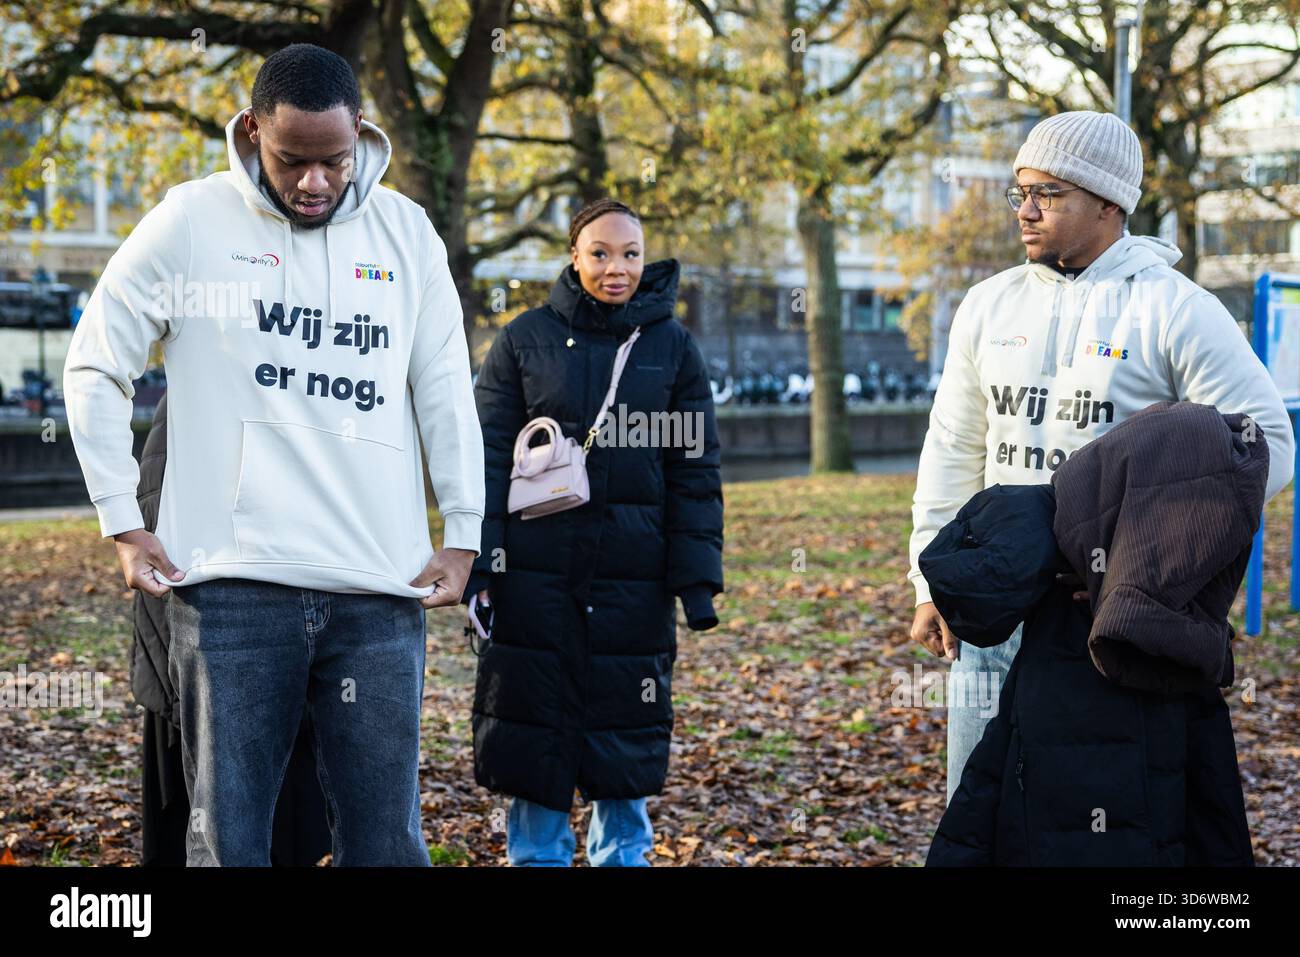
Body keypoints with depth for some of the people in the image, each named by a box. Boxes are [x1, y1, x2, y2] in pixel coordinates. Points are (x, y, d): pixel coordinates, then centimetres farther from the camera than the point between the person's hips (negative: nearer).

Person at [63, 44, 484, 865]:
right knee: (227, 840, 3)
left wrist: (462, 536, 5)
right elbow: (95, 368, 7)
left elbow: (446, 390, 12)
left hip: (382, 594, 2)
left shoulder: (406, 232, 8)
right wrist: (123, 524, 2)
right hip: (233, 589, -2)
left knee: (388, 841, 4)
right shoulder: (190, 222, 1)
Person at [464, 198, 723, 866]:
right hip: (535, 572, 0)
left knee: (626, 724, 7)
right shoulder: (526, 338, 2)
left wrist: (697, 577, -2)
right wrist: (475, 562, -6)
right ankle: (536, 853, 19)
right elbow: (489, 455, 1)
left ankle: (622, 853, 23)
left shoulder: (673, 347, 4)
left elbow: (695, 471, 4)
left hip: (634, 577, 1)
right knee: (534, 718, 5)